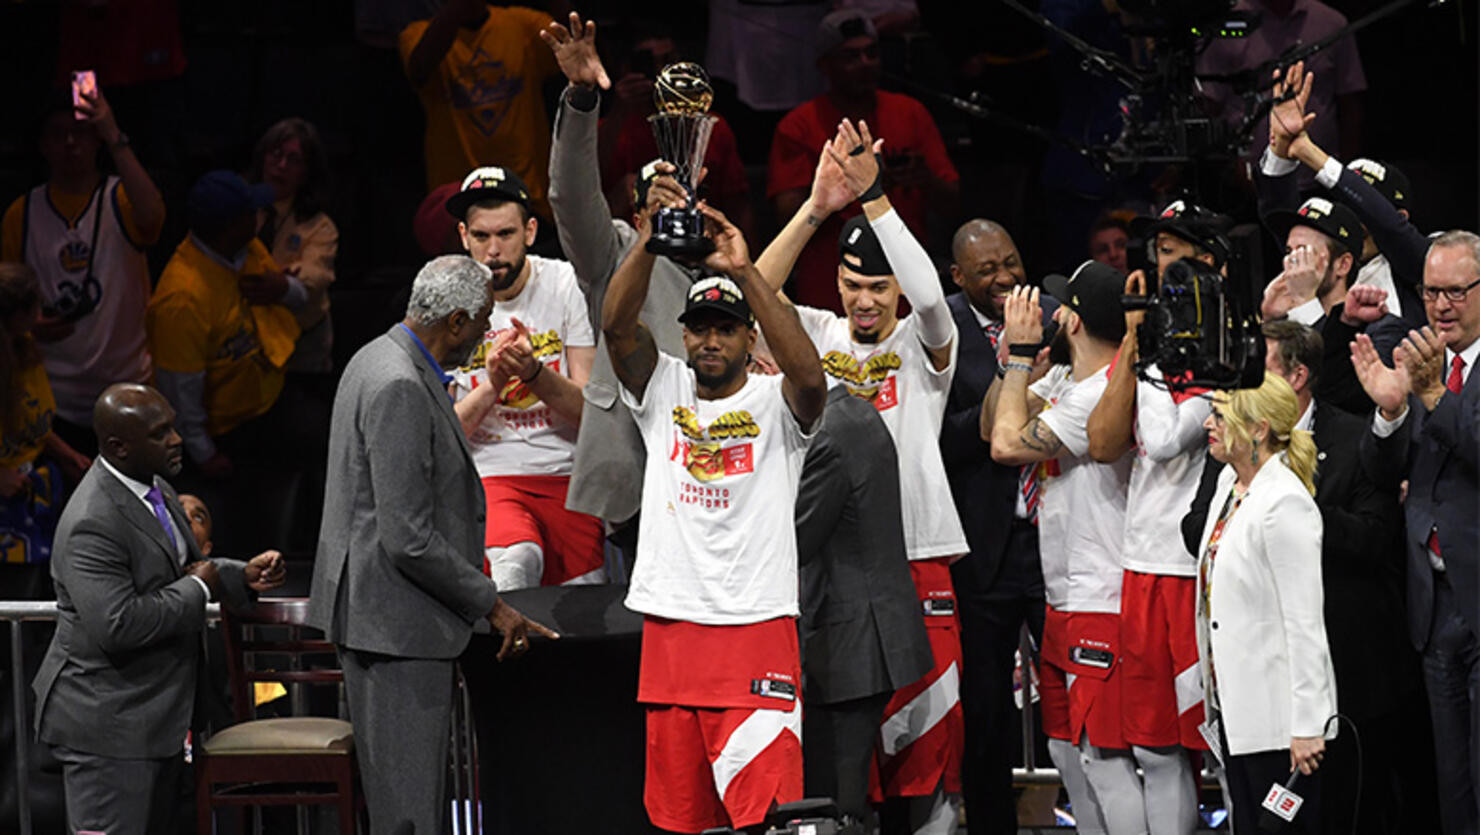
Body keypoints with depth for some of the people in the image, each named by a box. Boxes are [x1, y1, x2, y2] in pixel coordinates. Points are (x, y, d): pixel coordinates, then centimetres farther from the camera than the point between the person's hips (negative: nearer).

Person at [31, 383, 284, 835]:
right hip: (107, 724, -10)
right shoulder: (92, 524, -25)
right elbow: (116, 625, -33)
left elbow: (183, 569, 23)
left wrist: (241, 576, 3)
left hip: (160, 713, 10)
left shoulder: (156, 489, 7)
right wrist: (197, 589, -21)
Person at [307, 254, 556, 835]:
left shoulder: (379, 360, 12)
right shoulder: (400, 389, -21)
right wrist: (492, 605, -15)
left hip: (376, 610, 11)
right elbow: (408, 539, -23)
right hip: (396, 621, -11)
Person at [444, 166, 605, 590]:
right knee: (517, 558, -34)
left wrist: (534, 372, -22)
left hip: (567, 477, 2)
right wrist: (491, 385, -18)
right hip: (487, 477, -2)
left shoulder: (566, 285, 1)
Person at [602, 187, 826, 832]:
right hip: (670, 626, 4)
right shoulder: (663, 390, 11)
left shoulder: (774, 405, 2)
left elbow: (809, 375, -21)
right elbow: (616, 324, -4)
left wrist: (745, 272, -25)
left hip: (758, 626, -4)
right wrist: (648, 243, -20)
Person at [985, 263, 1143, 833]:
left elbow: (1008, 445, -21)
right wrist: (1015, 358, 3)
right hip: (1063, 603, 10)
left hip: (1100, 606, -10)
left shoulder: (1102, 395, -20)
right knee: (1067, 749, 16)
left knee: (1102, 755, -10)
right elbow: (994, 428, 14)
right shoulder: (1062, 378, 10)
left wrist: (1023, 355, -12)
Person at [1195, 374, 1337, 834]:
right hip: (1234, 704, 9)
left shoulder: (1285, 504, -19)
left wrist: (1306, 727, -21)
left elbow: (1305, 623, -20)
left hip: (1276, 713, -9)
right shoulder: (1230, 482, 9)